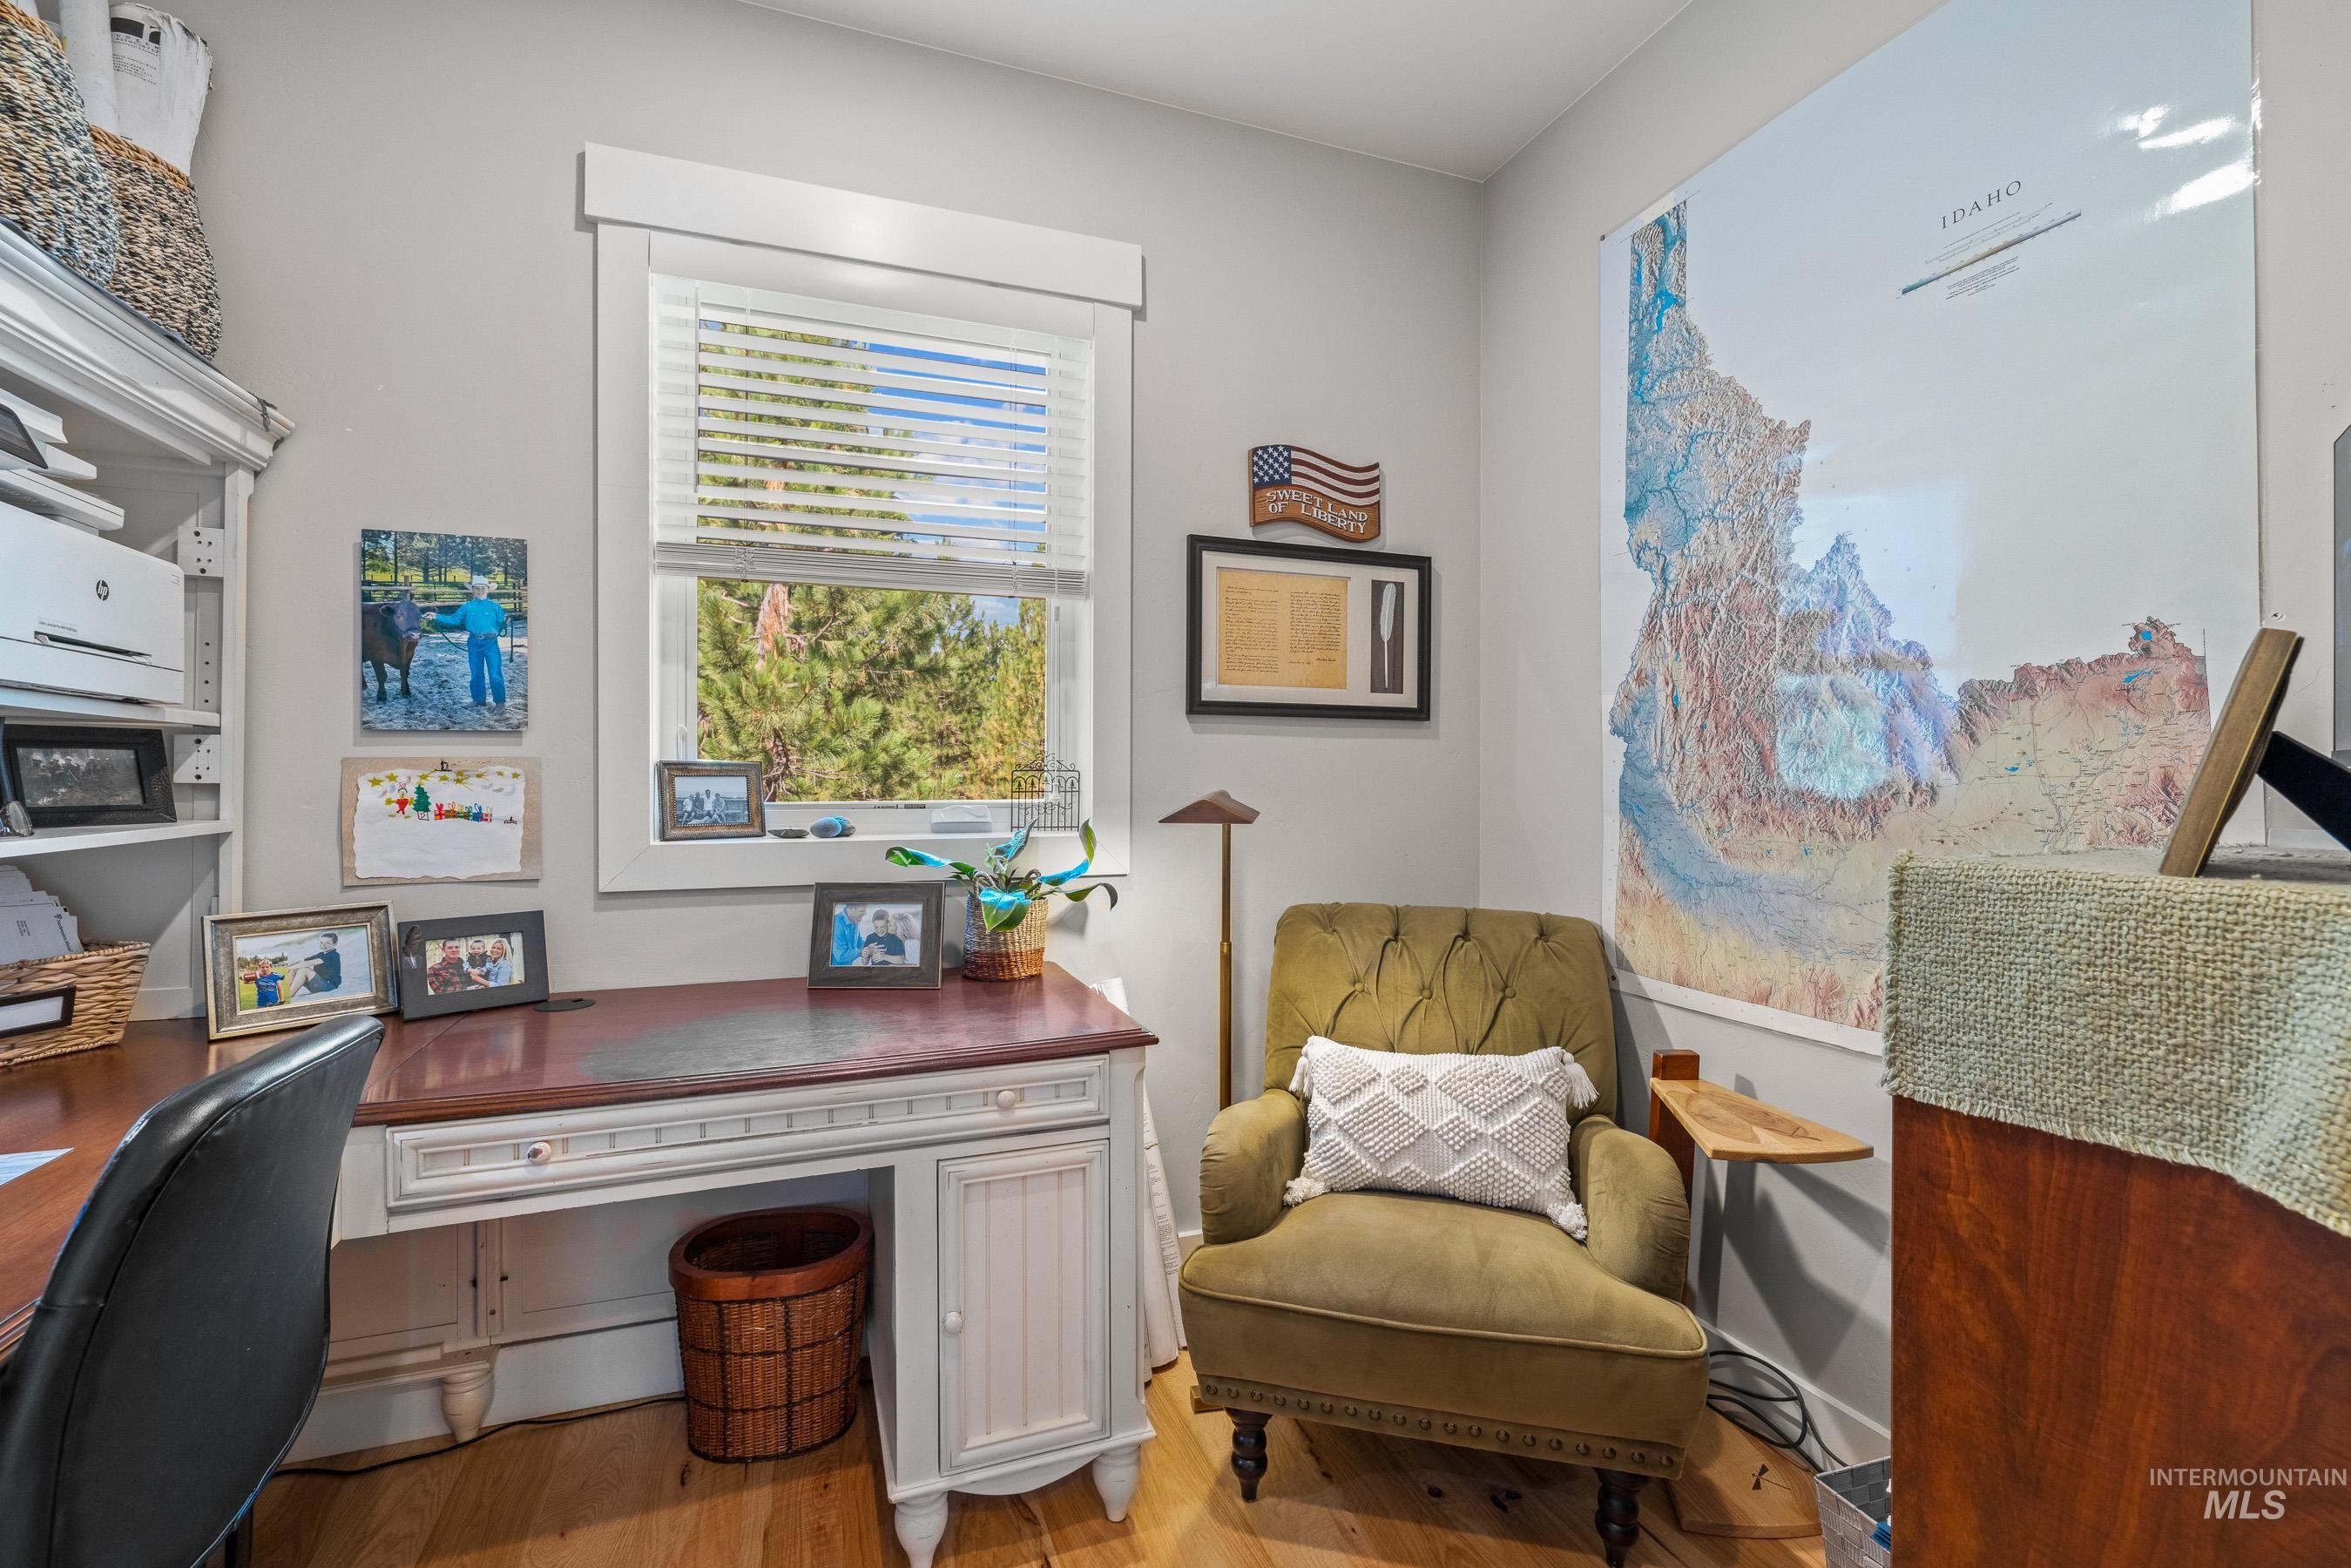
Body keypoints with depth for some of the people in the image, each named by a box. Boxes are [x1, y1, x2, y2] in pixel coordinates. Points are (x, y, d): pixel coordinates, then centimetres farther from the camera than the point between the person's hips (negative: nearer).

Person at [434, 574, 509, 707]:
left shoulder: (495, 606, 0)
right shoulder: (467, 607, 7)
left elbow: (502, 623, -4)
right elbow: (454, 619, 10)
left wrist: (506, 622, -26)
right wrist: (437, 617, 2)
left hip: (491, 642, -4)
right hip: (474, 643, 4)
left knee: (495, 674, -6)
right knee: (476, 673, 12)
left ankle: (500, 701, 2)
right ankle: (478, 699, 23)